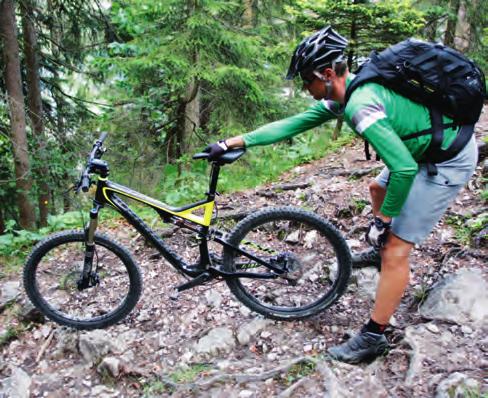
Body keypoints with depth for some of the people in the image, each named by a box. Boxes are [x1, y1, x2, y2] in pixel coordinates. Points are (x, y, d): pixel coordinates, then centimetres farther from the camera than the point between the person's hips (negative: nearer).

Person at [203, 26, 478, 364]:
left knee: (395, 249, -8)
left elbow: (404, 168, -34)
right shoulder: (345, 94, 0)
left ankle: (373, 338, 4)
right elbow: (294, 124, 2)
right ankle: (380, 251, 52)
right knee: (378, 188, 30)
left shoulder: (360, 105, -31)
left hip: (449, 161, -10)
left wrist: (383, 220, -21)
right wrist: (236, 141, 0)